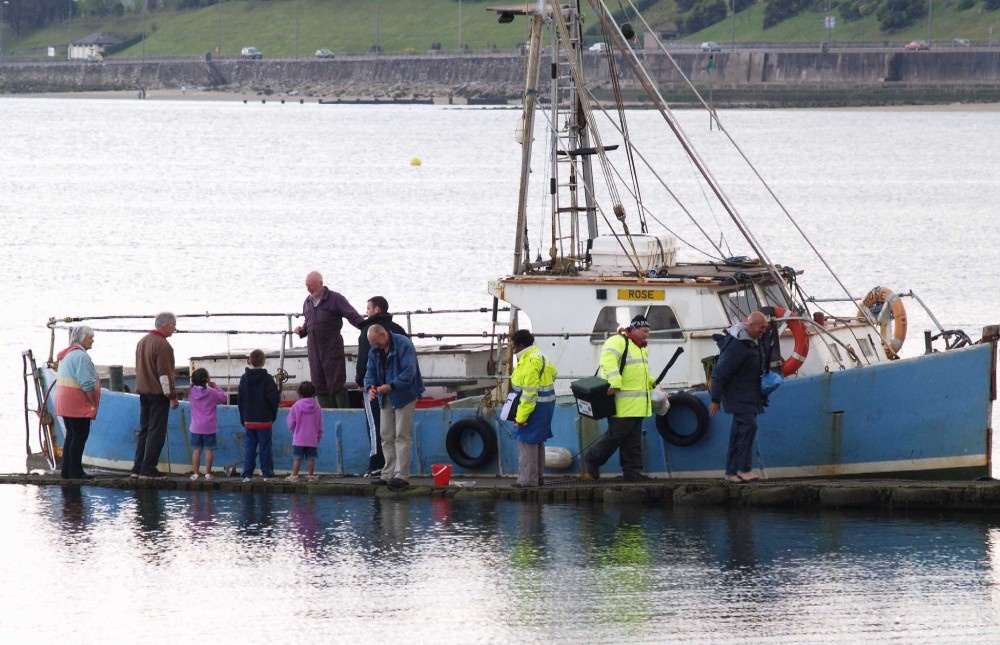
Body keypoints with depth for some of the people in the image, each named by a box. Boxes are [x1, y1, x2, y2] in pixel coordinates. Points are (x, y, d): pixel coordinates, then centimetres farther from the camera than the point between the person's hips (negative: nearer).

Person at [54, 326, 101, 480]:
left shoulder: (67, 354, 18)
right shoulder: (81, 356, -15)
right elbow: (87, 384, -21)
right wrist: (94, 403, -13)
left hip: (64, 402, 10)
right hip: (77, 403, -10)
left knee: (71, 436, 14)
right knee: (80, 436, -5)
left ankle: (66, 471, 15)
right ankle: (75, 471, -5)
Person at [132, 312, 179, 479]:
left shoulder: (142, 341, 14)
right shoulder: (162, 345, -16)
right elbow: (164, 374, -19)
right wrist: (172, 396, -15)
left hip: (143, 392, 9)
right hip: (158, 394, -9)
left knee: (144, 430, 13)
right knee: (156, 432, -5)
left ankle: (138, 467, 13)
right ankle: (148, 469, -7)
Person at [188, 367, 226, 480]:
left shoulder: (192, 391, -3)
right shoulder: (212, 392, -10)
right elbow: (224, 398, 2)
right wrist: (216, 387, 8)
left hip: (196, 428, 2)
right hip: (209, 428, -2)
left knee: (196, 450, 5)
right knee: (209, 450, 2)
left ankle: (195, 473, 3)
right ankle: (208, 473, -1)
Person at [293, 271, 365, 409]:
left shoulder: (335, 299, -5)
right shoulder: (308, 302, 15)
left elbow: (353, 316, -11)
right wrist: (302, 330, 7)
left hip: (332, 349, -6)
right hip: (314, 350, 6)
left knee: (336, 385, -7)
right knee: (319, 386, 6)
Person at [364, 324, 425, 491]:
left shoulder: (404, 345, -16)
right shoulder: (374, 351, 7)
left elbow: (409, 372, -23)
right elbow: (370, 372, 8)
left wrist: (392, 386, -32)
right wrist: (370, 387, -15)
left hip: (404, 396, -7)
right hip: (386, 399, 7)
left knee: (402, 436, -9)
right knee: (386, 436, 7)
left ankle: (401, 476, -9)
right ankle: (388, 475, 11)